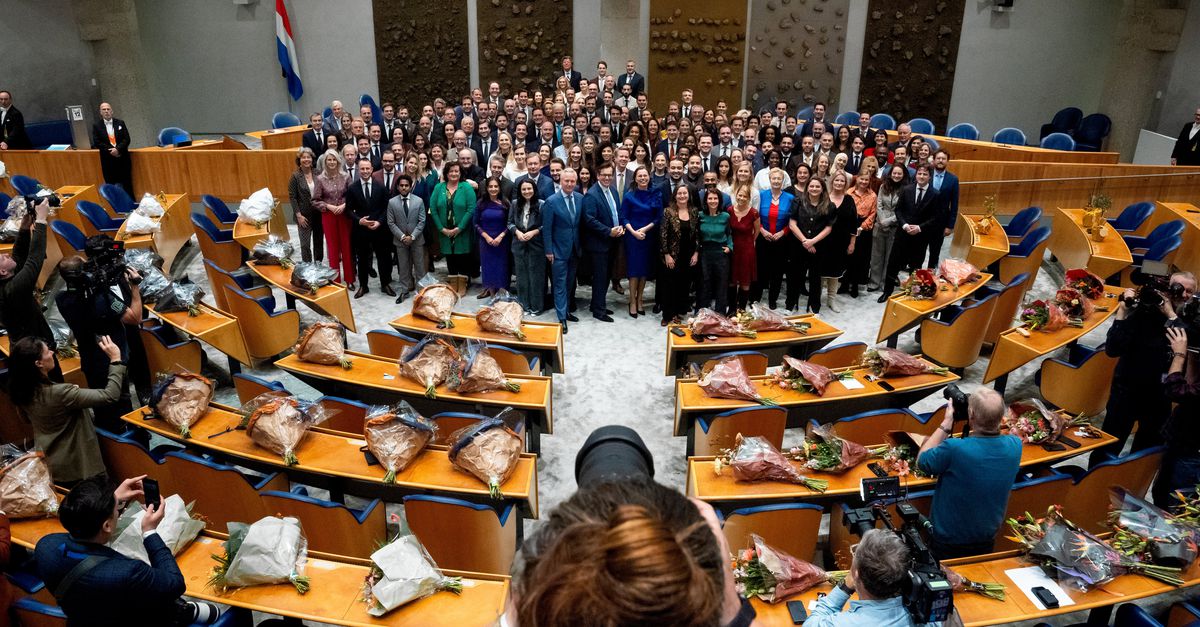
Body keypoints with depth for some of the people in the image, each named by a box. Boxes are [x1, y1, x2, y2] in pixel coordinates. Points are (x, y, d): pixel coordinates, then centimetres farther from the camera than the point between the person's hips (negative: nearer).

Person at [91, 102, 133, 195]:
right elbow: (97, 143, -2)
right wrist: (110, 151, -14)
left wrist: (118, 149, -15)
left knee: (127, 184, 3)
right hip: (107, 160, -1)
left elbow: (126, 139, 0)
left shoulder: (120, 123, 8)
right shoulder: (96, 126, 5)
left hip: (123, 158, 1)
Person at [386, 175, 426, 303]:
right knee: (403, 267, 8)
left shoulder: (419, 201, -3)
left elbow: (422, 221, -5)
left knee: (419, 266, 6)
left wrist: (412, 236, -13)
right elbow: (391, 223, -2)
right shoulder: (392, 202, -2)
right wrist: (402, 236, -12)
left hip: (417, 239, 0)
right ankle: (404, 290, 17)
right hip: (400, 240, 0)